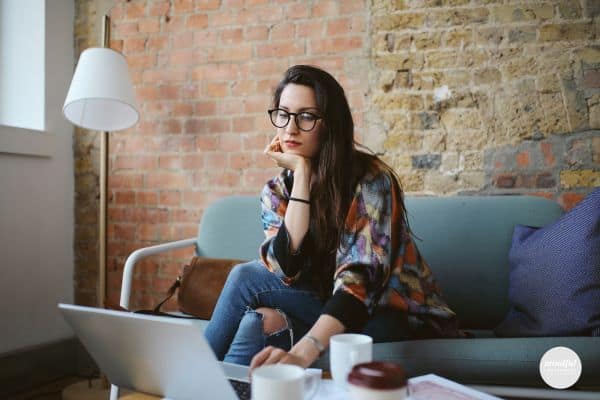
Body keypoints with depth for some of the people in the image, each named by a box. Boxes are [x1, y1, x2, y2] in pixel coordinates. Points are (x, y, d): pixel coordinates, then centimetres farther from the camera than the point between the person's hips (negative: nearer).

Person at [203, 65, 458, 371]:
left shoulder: (371, 180, -18)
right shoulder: (277, 191, -2)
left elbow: (360, 277, -31)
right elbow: (286, 271, -18)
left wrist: (302, 352, -46)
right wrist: (301, 173, -20)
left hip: (390, 320, -4)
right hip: (332, 313, 5)